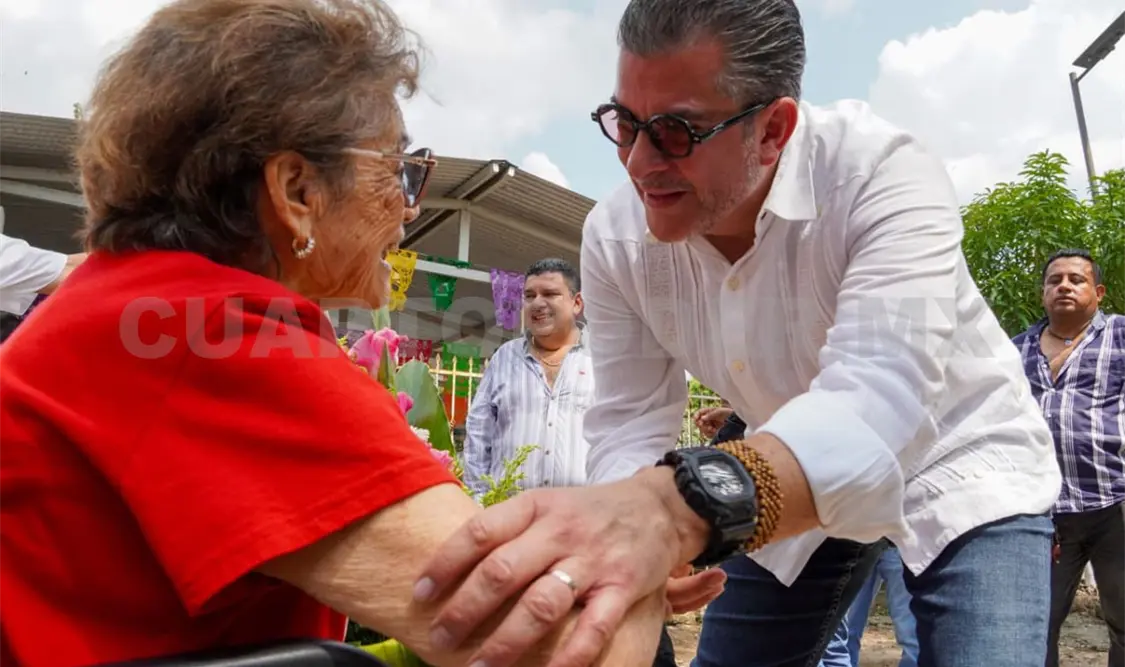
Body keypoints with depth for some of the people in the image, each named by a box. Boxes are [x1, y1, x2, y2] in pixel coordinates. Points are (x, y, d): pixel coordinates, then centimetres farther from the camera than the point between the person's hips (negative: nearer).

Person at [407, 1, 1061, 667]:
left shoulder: (885, 174, -31)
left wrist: (681, 506, -65)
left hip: (965, 464, -3)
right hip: (803, 490, 4)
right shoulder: (614, 237, -18)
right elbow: (630, 424, -14)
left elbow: (877, 405, -46)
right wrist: (629, 535, -38)